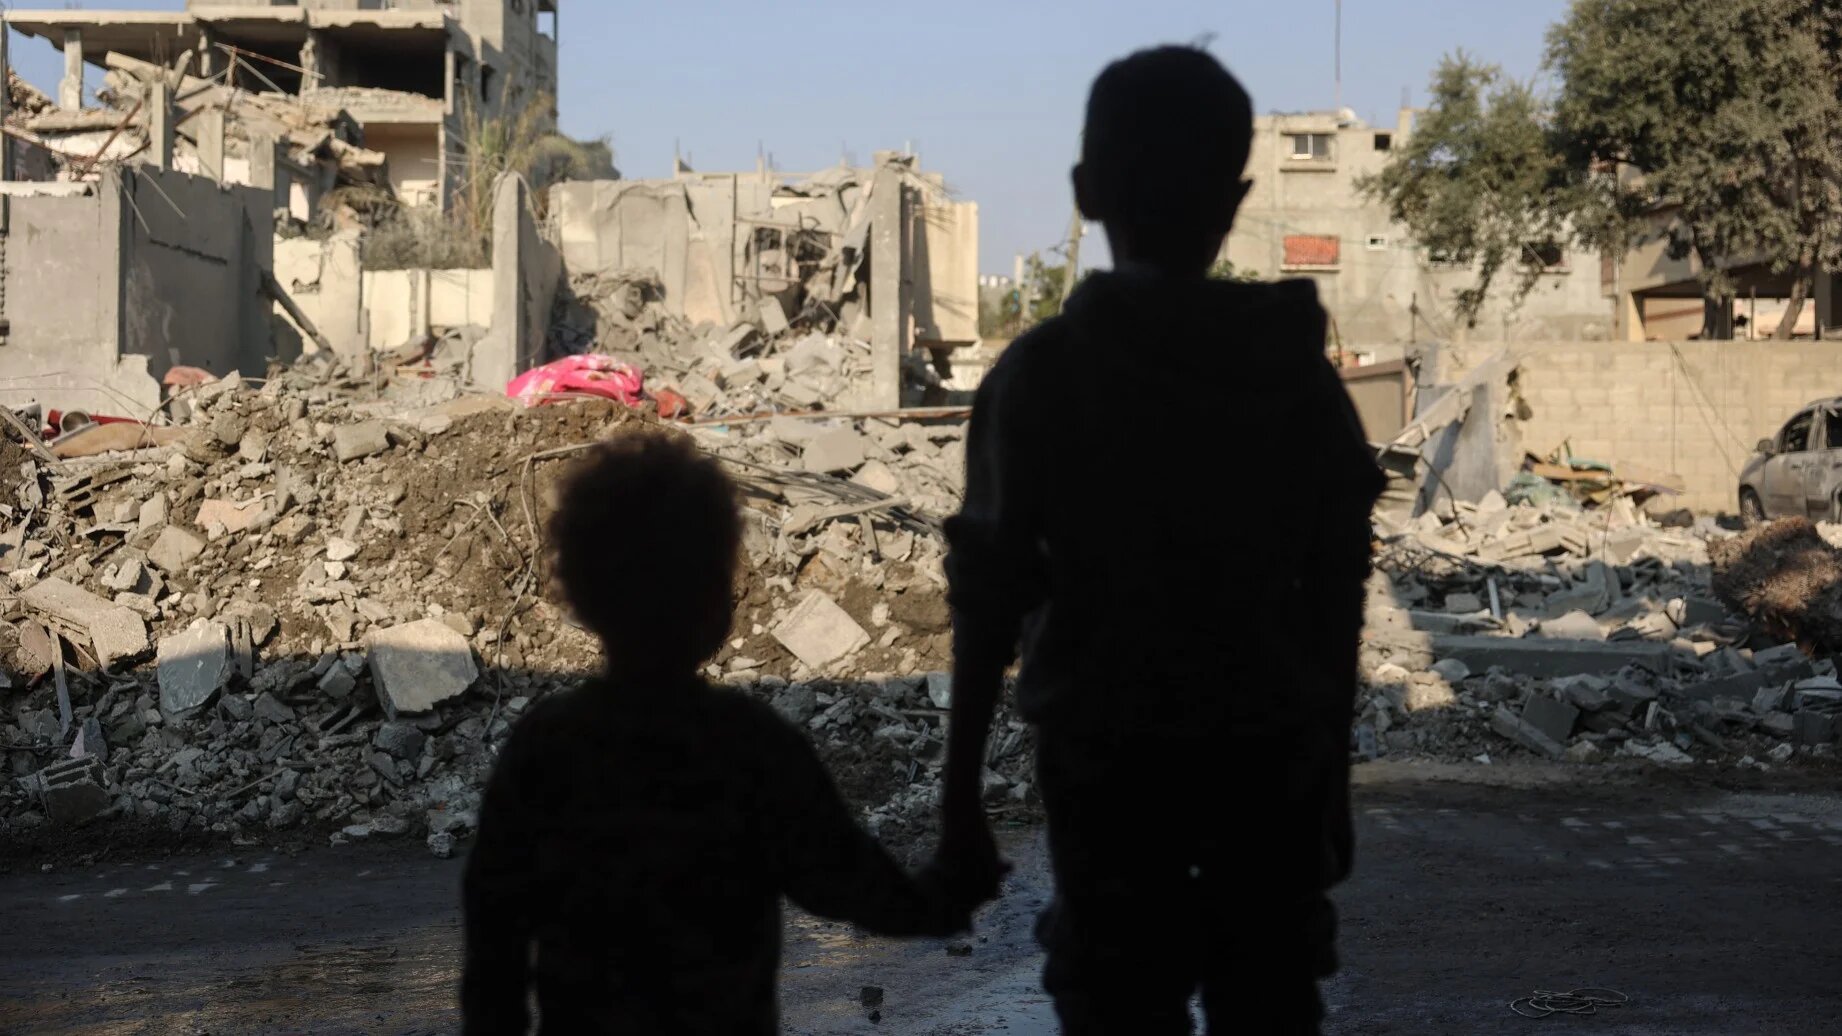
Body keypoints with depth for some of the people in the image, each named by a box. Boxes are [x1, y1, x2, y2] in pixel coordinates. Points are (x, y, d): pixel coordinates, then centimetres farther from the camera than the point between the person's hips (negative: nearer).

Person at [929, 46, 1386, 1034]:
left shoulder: (1040, 374, -6)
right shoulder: (1299, 371, 1)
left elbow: (989, 600, -8)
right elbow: (1334, 602, 4)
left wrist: (960, 802, -1)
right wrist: (1333, 778, 14)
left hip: (1106, 760, -2)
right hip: (1269, 757, 2)